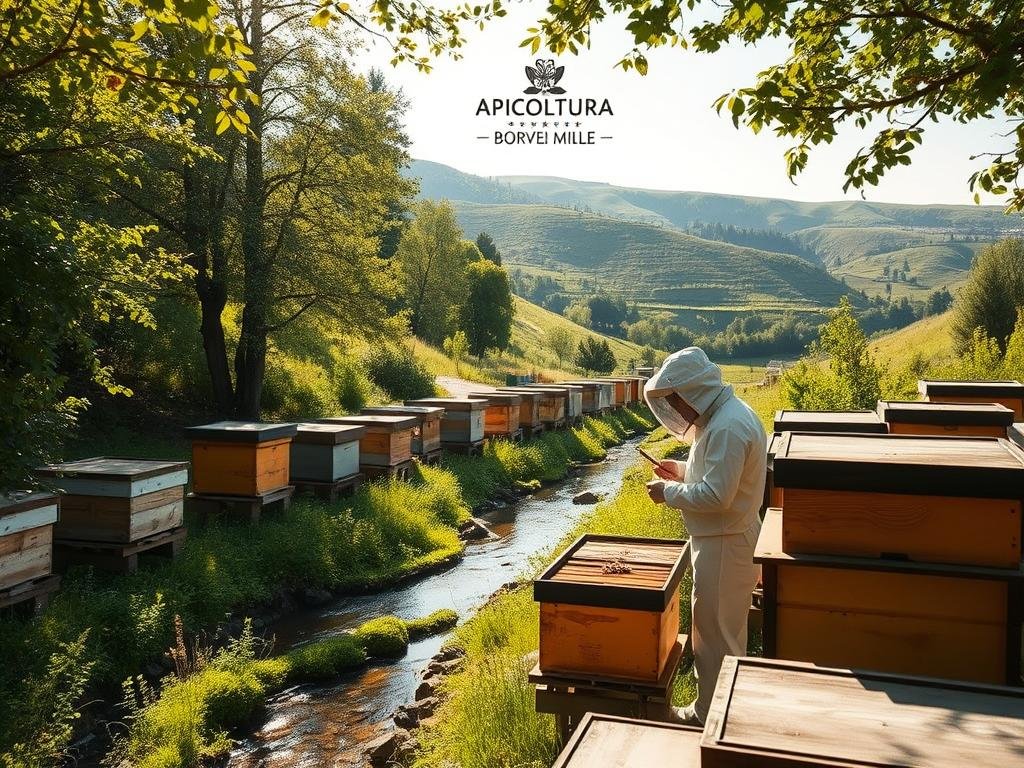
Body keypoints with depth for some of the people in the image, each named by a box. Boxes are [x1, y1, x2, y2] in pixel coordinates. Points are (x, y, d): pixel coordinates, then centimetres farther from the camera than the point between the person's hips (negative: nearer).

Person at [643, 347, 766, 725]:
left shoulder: (728, 427, -26)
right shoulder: (724, 414, 7)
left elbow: (716, 495, -28)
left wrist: (668, 492, -16)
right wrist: (684, 470, 8)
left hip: (725, 542, -11)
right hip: (723, 537, 11)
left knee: (715, 630, 3)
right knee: (724, 626, 21)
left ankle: (713, 715, 17)